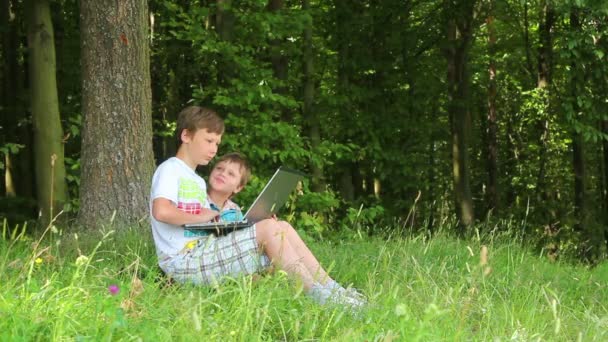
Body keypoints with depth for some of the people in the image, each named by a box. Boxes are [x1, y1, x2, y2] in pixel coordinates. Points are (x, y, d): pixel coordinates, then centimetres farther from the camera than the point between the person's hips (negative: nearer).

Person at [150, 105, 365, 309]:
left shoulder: (197, 182, 27)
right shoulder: (170, 169, 0)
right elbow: (161, 212, -20)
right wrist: (203, 216, -10)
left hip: (202, 255, 8)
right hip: (185, 262, -8)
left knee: (282, 228, -5)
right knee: (269, 228, -21)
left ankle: (331, 289, -13)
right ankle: (320, 297, -24)